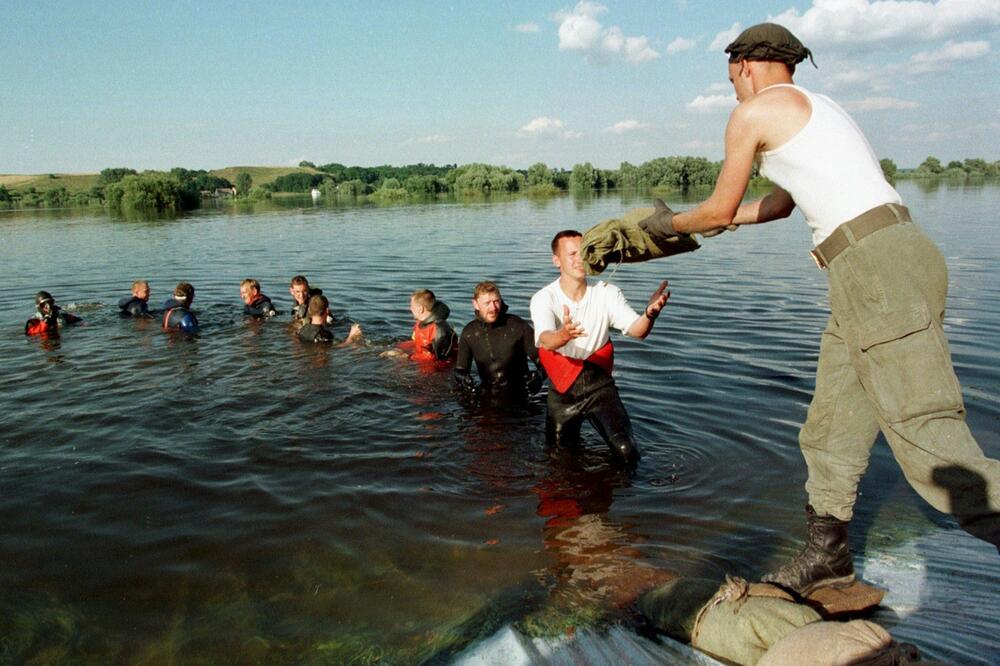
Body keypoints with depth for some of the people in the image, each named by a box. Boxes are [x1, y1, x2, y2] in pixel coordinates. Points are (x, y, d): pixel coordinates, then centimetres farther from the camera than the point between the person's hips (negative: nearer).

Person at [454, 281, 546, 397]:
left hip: (518, 395, -1)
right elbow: (460, 369, 14)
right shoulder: (469, 333, 4)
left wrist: (539, 376, -23)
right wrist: (464, 380, -9)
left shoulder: (518, 326, -5)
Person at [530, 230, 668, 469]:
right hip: (563, 389, 0)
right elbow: (546, 340, -31)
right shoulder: (543, 299, -12)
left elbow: (636, 330, -20)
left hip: (600, 385, 0)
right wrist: (563, 335, -56)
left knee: (626, 451, -16)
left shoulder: (608, 293, -6)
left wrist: (649, 314, -44)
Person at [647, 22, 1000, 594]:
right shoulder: (815, 109, 28)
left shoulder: (754, 112, 1)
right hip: (878, 271, 10)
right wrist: (695, 222, 48)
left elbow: (721, 210, 6)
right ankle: (828, 556, 28)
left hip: (878, 268, -10)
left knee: (933, 448, -11)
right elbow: (779, 204, 39)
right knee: (832, 429, 15)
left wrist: (671, 223, 27)